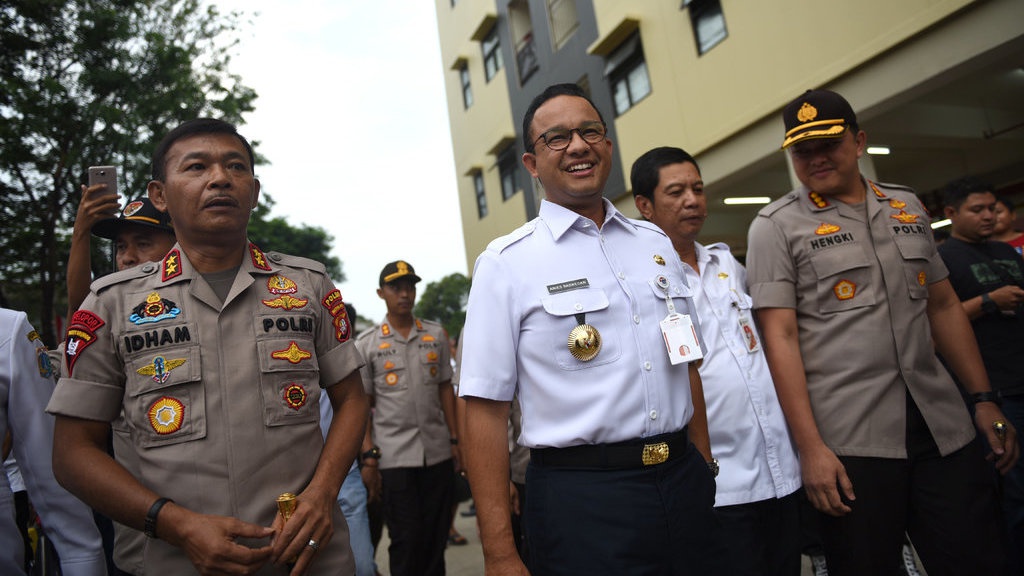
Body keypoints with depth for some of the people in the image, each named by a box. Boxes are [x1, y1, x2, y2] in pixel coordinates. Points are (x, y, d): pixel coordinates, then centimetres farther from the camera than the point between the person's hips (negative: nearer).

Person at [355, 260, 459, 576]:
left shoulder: (436, 335, 7)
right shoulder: (366, 344, 0)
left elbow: (445, 388, 11)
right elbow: (362, 403, 1)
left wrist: (454, 440, 7)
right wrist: (369, 452, -5)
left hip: (438, 451, 3)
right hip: (394, 455, -2)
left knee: (437, 535, 10)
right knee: (406, 538, 3)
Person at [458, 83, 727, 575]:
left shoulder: (655, 242, 10)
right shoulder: (506, 262, -7)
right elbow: (485, 407, -11)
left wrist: (707, 470, 13)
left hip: (685, 481, 5)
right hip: (581, 497, -5)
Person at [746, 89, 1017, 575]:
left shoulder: (907, 206, 13)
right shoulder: (776, 226, -3)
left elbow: (944, 305, 18)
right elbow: (780, 338, -10)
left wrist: (984, 399, 13)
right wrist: (810, 447, -15)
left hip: (944, 427, 5)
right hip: (848, 442, -4)